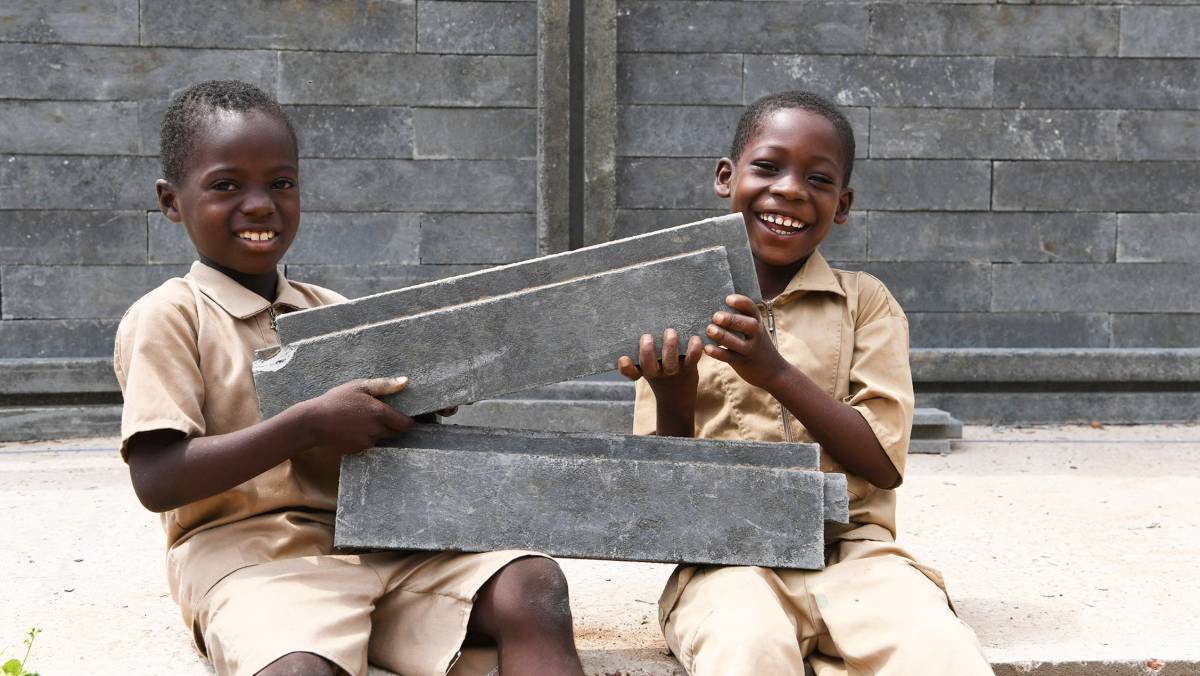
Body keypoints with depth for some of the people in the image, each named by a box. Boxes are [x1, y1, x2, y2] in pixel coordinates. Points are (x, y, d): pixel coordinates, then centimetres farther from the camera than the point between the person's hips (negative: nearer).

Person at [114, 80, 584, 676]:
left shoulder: (334, 312, 19)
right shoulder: (166, 317, 1)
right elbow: (157, 481, -11)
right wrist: (309, 425, -17)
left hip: (377, 541, 6)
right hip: (250, 554, -5)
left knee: (533, 586, -20)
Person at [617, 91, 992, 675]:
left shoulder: (865, 302, 10)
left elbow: (884, 463, -3)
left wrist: (777, 373, -14)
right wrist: (673, 409, -13)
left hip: (852, 552, 1)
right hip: (727, 559, 0)